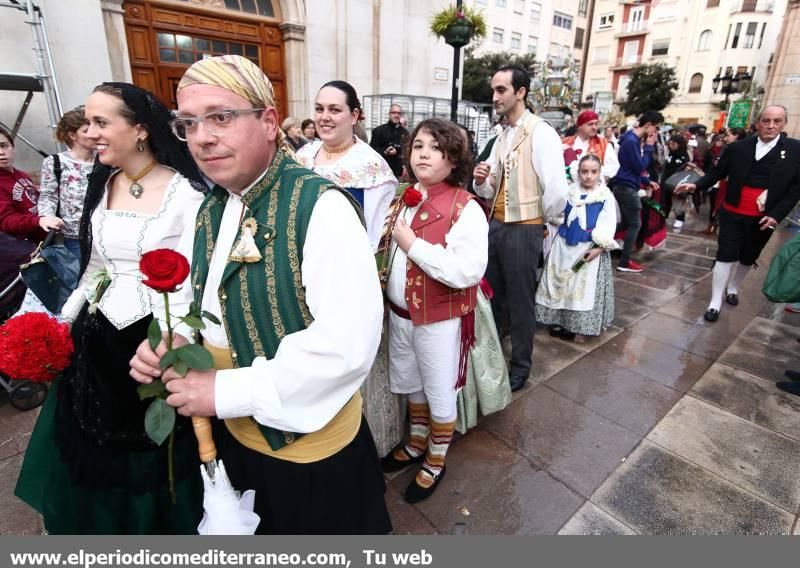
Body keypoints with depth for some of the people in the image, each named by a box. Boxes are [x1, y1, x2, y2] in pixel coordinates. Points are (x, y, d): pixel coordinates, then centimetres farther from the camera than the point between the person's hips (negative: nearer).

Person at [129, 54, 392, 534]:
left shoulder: (320, 206, -24)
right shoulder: (210, 212, 3)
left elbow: (349, 344, -31)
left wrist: (227, 391, -24)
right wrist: (167, 340, -7)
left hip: (313, 444, -7)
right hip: (236, 434, 7)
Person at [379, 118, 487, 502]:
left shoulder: (465, 208, -18)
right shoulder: (404, 200, 5)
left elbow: (468, 271, -30)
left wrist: (413, 245, -26)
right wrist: (389, 238, -1)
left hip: (441, 320, -7)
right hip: (400, 313, 7)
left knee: (440, 393, 13)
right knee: (411, 385, 23)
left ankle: (436, 462, 37)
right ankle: (417, 444, 48)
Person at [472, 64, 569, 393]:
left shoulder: (541, 133, -15)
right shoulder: (502, 137, 11)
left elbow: (556, 192, -24)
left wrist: (543, 221, -7)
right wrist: (481, 181, -7)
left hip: (523, 230, -7)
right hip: (495, 225, 8)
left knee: (519, 302, 7)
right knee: (492, 296, 18)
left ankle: (520, 367, 28)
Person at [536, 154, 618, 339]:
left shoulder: (606, 197, -4)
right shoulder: (569, 192, 3)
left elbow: (609, 227, -9)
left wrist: (599, 248, -19)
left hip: (589, 249, -3)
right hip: (564, 246, 3)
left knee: (584, 287, 3)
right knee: (559, 283, 9)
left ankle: (574, 325, 15)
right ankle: (558, 321, 22)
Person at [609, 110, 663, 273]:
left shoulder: (634, 139, 15)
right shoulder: (631, 141, -16)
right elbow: (639, 167, -18)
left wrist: (647, 181, 13)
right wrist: (649, 147, -11)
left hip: (625, 186, 10)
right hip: (627, 187, -10)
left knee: (627, 223, 15)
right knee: (635, 224, -4)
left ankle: (623, 257, 22)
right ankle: (624, 262, 0)